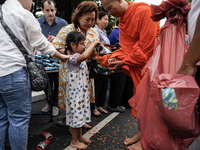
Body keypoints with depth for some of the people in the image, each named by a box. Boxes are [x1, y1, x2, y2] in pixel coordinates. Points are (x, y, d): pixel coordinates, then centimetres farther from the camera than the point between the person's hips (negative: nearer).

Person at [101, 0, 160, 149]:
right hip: (136, 66, 7)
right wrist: (116, 60, -4)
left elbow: (146, 43, -20)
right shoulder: (122, 20, 10)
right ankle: (141, 132, 28)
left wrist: (124, 62, -15)